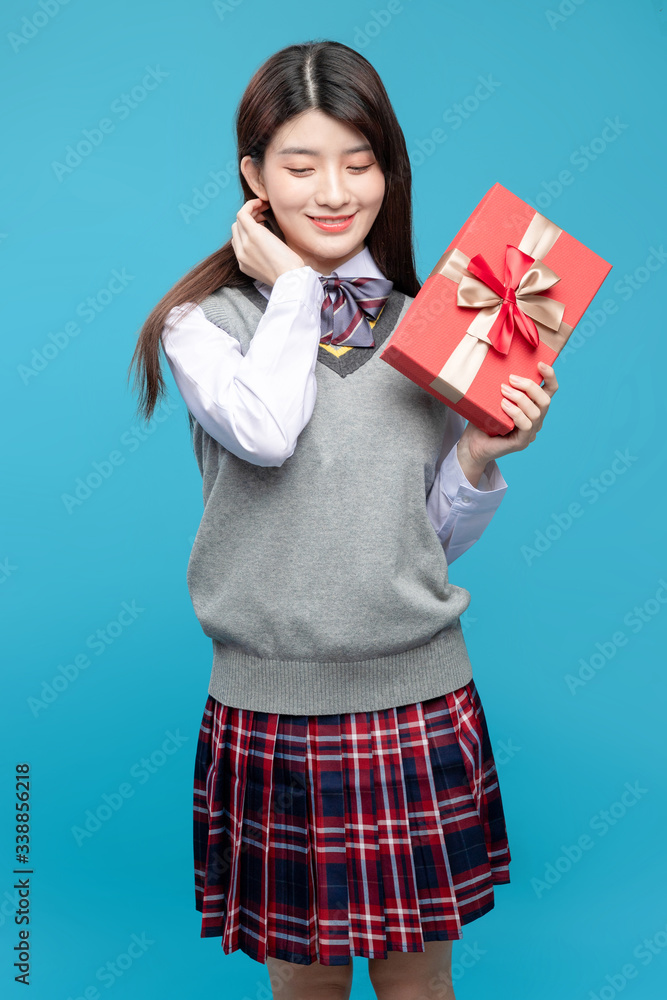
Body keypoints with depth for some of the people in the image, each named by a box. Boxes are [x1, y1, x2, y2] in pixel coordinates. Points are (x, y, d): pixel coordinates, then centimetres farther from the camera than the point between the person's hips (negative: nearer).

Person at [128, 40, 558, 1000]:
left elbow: (443, 537, 7)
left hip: (421, 697, 2)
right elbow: (262, 432, -24)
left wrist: (480, 456, -12)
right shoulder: (206, 320, -2)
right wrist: (293, 284, -11)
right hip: (274, 700, -1)